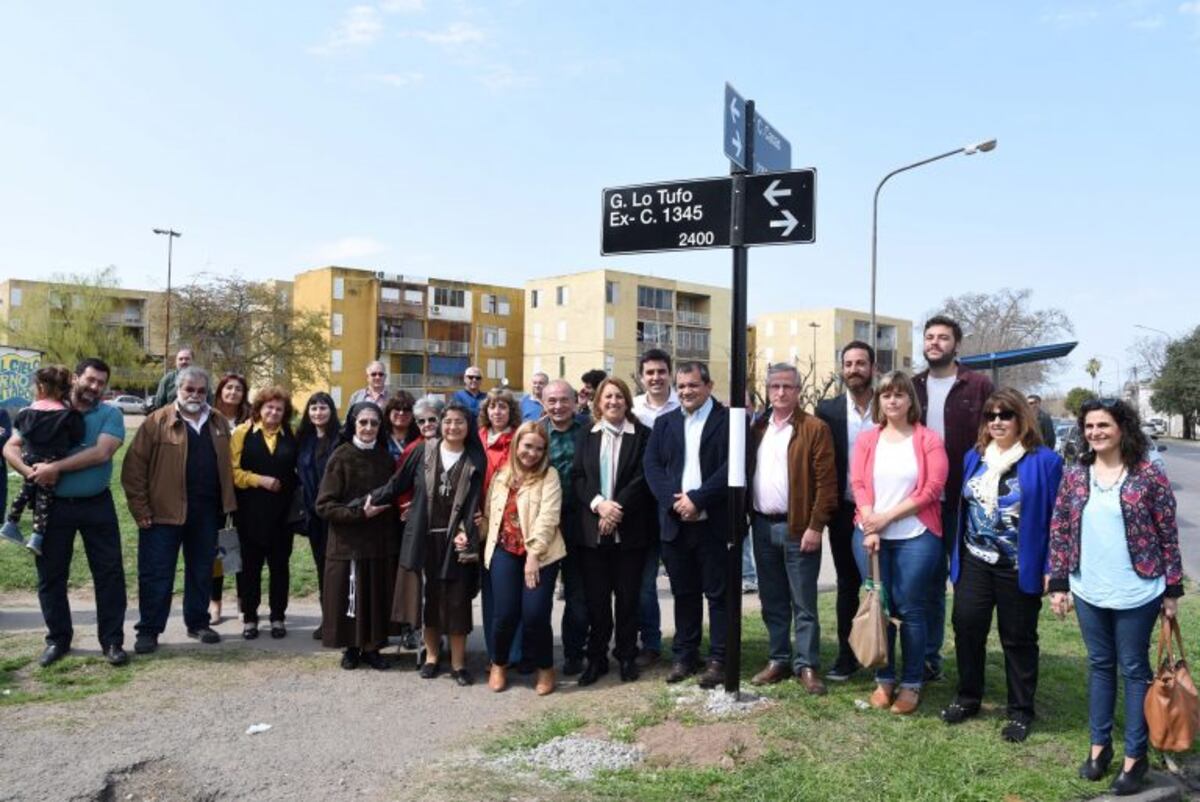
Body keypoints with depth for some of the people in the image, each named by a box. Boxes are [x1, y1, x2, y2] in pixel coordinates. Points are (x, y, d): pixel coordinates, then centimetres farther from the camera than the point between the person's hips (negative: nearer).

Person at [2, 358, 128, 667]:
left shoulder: (110, 415, -3)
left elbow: (101, 453, -18)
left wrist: (56, 467, -20)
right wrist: (29, 471, -17)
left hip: (97, 504, -1)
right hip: (54, 505, 2)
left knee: (109, 573, 0)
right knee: (51, 575, 10)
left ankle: (112, 640, 10)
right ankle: (57, 639, 25)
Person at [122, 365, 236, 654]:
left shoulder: (219, 424, 9)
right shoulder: (157, 421, -6)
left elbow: (226, 467, 15)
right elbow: (134, 466, -8)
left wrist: (226, 505, 8)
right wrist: (140, 508, -11)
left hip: (206, 513, 4)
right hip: (163, 511, -4)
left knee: (202, 572, 14)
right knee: (156, 574, 3)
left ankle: (198, 623, 26)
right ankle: (148, 630, 14)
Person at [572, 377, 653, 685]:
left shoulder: (642, 435, 2)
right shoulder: (587, 436, 9)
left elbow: (642, 478, -6)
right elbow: (577, 476, 2)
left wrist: (617, 509, -14)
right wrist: (598, 503, -14)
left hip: (629, 529, -2)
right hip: (592, 529, 2)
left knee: (628, 596, 6)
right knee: (596, 596, 6)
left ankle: (627, 656, 19)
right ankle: (596, 657, 17)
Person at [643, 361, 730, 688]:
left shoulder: (729, 419, -2)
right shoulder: (664, 423, 13)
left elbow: (732, 466, -12)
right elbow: (651, 464, 4)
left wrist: (696, 499, -17)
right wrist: (674, 501, -11)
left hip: (714, 523, -4)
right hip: (675, 522, 4)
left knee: (718, 593, 4)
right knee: (684, 593, 13)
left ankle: (718, 659, 13)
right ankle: (685, 655, 23)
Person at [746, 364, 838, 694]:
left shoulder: (815, 428, -6)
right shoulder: (757, 428, 11)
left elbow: (826, 482, -10)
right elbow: (746, 473, 13)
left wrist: (815, 526, -15)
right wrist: (747, 517, 4)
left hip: (797, 527, -5)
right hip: (763, 526, 5)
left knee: (803, 603, 2)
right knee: (772, 601, 13)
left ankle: (807, 665, 12)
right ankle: (778, 659, 24)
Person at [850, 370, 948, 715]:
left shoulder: (929, 439, 0)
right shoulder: (866, 439, 9)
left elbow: (932, 488, -8)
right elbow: (858, 485, 1)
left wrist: (888, 517, -12)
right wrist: (870, 527, -12)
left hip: (916, 536, -2)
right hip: (871, 535, 3)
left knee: (910, 610, 3)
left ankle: (911, 683, 16)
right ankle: (884, 679, 20)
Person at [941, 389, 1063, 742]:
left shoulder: (1044, 461, -7)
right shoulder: (974, 457, 8)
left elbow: (1054, 517, -8)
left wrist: (1050, 568, -11)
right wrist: (956, 557, 10)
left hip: (1018, 568, -4)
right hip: (974, 563, 4)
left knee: (1018, 639, 9)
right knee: (966, 628, 6)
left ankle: (1020, 711, 24)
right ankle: (967, 697, 25)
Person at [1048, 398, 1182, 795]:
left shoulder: (1149, 475, -9)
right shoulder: (1074, 475, 0)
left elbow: (1168, 535, -5)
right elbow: (1059, 531, 5)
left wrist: (1172, 589, -3)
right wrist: (1058, 583, 3)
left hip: (1136, 594, -3)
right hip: (1089, 592, 4)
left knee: (1134, 670, 9)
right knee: (1100, 666, 16)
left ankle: (1135, 756, 22)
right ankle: (1099, 744, 30)